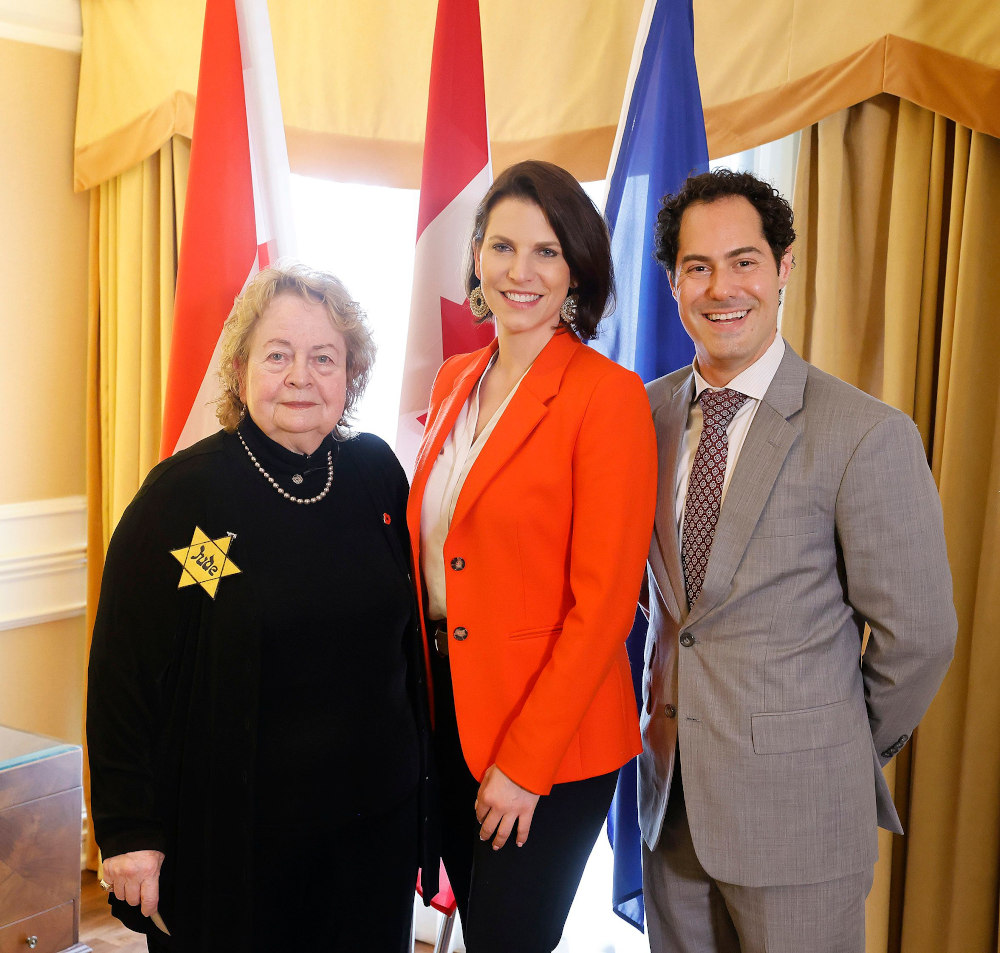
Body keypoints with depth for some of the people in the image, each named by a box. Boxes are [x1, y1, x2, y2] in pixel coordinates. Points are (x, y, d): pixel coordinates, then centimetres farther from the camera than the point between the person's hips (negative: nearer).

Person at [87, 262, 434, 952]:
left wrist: (417, 768, 12)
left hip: (377, 820, 4)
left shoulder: (377, 472, 1)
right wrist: (128, 830, -11)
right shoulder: (182, 493, -11)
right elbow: (123, 669, -10)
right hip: (232, 836, -4)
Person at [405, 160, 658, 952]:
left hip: (553, 740, -6)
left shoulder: (608, 394, -14)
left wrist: (524, 764, -16)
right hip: (448, 708, 6)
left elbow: (603, 599, -17)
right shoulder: (455, 381, 7)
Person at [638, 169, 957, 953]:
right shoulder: (650, 411, 2)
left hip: (797, 802, -5)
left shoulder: (868, 436, -15)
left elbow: (918, 634, -10)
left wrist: (848, 751, 1)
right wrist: (669, 702, 8)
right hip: (672, 791, 5)